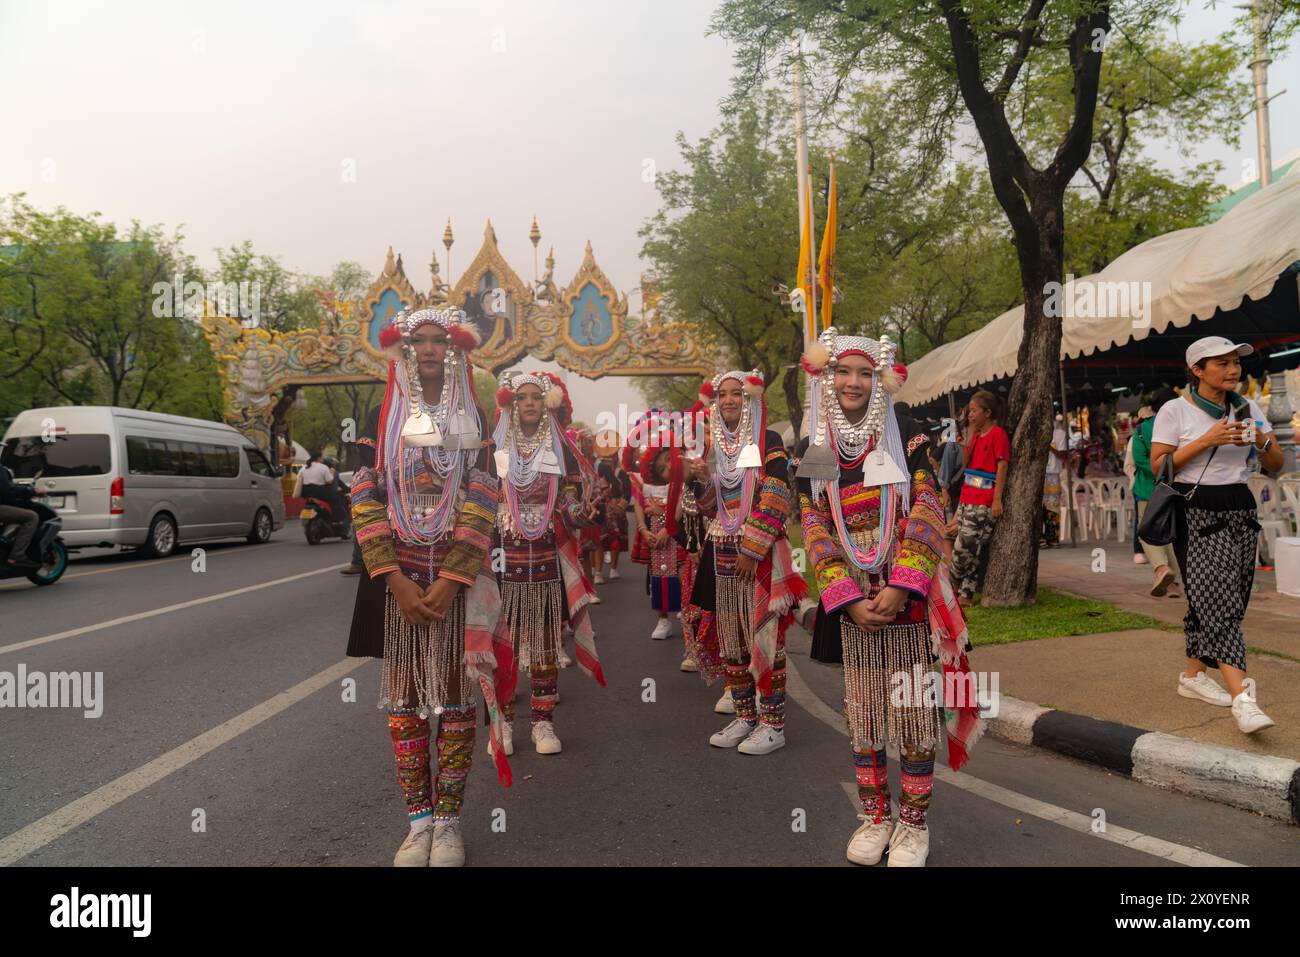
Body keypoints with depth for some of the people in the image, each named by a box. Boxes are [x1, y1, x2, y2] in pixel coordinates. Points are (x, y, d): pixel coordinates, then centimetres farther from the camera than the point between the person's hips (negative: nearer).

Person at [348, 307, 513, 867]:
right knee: (403, 699, 3)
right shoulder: (382, 417, 6)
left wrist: (450, 580, -15)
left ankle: (448, 819, 16)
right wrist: (396, 580, -12)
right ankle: (418, 819, 16)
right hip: (397, 574, 1)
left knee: (456, 696, 3)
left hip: (458, 574, -1)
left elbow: (481, 502, -4)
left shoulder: (473, 420, 5)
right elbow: (365, 497, -2)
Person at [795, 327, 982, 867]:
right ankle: (874, 817, 25)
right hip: (851, 602, 2)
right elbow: (815, 528, -2)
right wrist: (849, 600, -13)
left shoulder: (907, 440, -1)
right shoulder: (811, 451, 3)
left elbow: (926, 513, -9)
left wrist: (900, 587, -20)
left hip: (909, 594, -1)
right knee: (862, 711, 9)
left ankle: (913, 823, 20)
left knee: (915, 708, 4)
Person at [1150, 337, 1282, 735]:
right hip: (1196, 512, -6)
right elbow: (1158, 466, -9)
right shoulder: (1174, 410, -3)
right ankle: (1241, 697, -19)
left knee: (1216, 602, 7)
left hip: (1240, 511, 6)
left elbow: (1276, 465, 12)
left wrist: (1262, 440, -9)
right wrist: (1207, 440, -16)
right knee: (1218, 600, -14)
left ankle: (1192, 674, 24)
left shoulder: (1248, 408, 12)